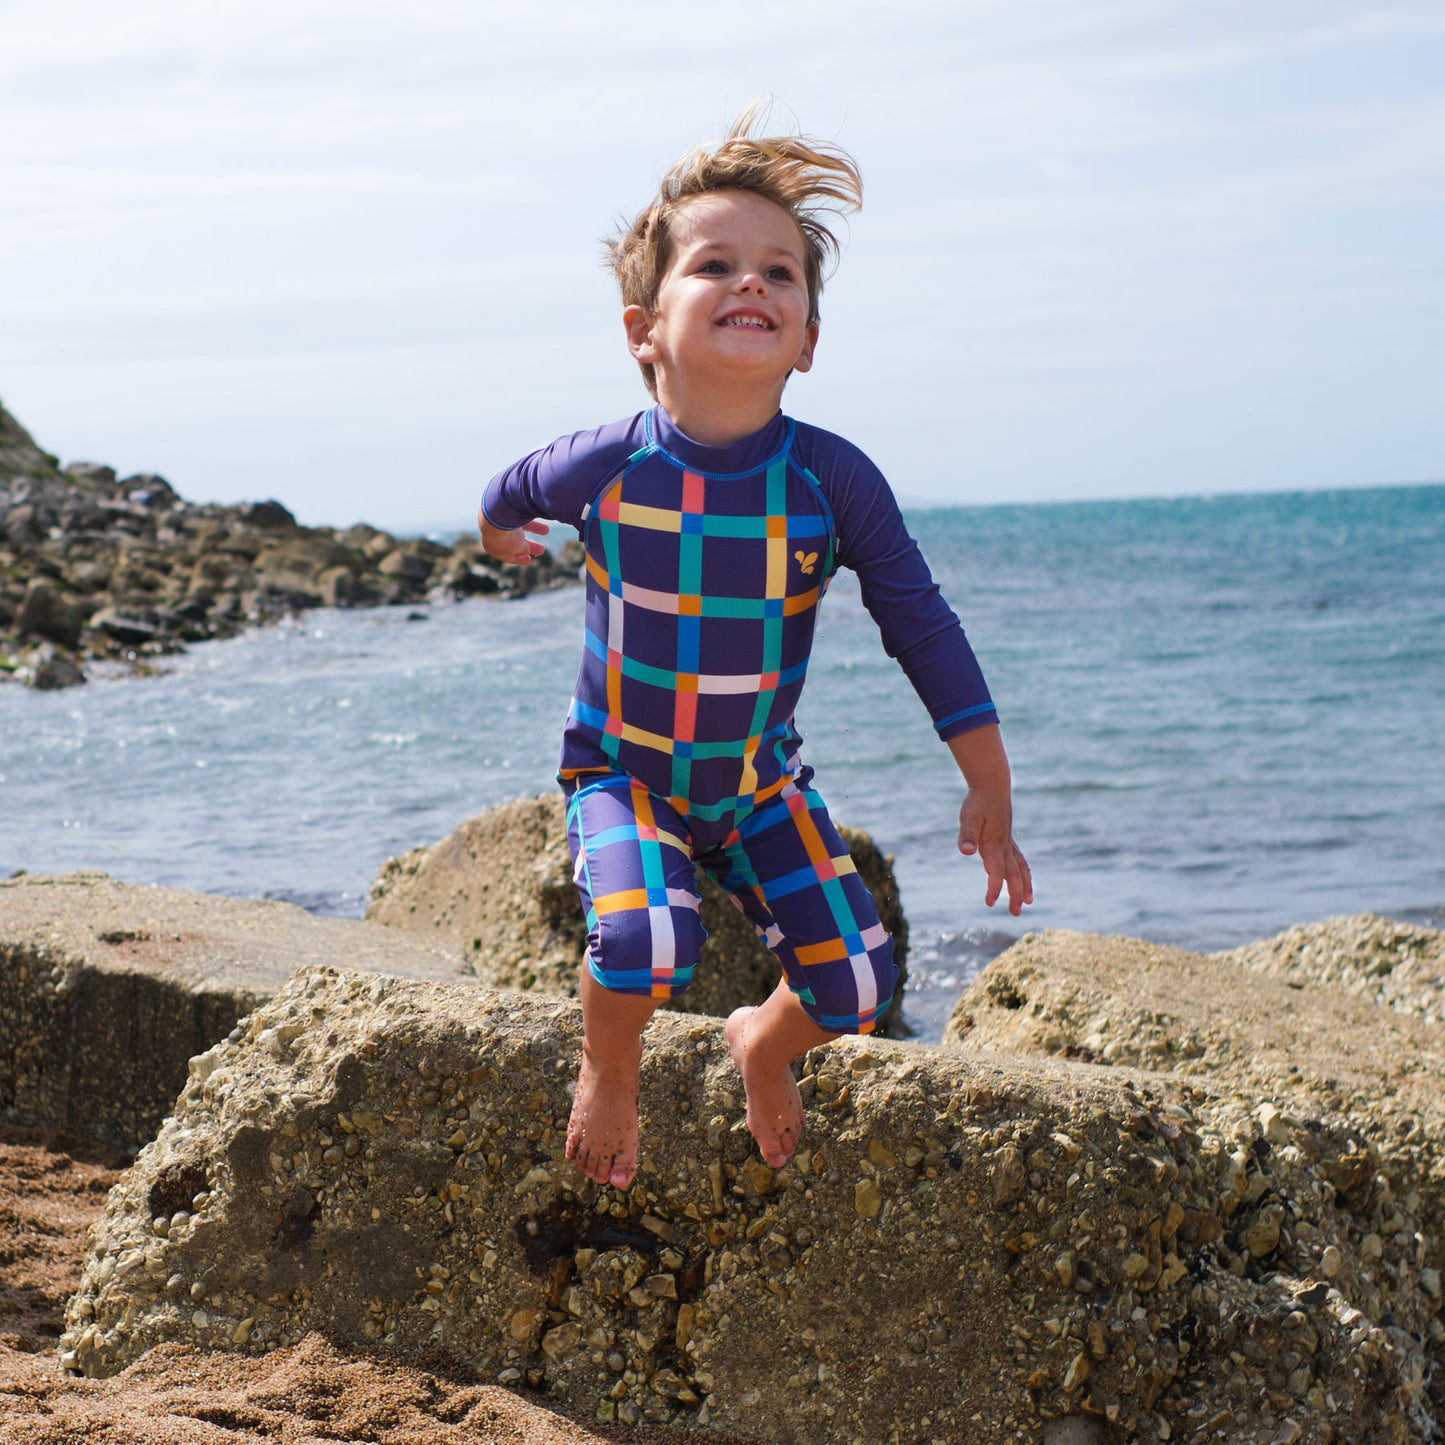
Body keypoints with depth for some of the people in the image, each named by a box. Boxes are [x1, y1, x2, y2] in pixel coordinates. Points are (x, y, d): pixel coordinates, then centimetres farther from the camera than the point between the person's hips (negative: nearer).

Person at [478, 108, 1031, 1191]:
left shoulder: (832, 479, -19)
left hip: (760, 778, 2)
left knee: (857, 982, -6)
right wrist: (501, 535, 29)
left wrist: (991, 790, -7)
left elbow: (921, 622, -9)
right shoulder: (603, 470, -21)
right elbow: (512, 492, 4)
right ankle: (609, 1072, 6)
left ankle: (766, 1047, 31)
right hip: (624, 771, -2)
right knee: (646, 940, -29)